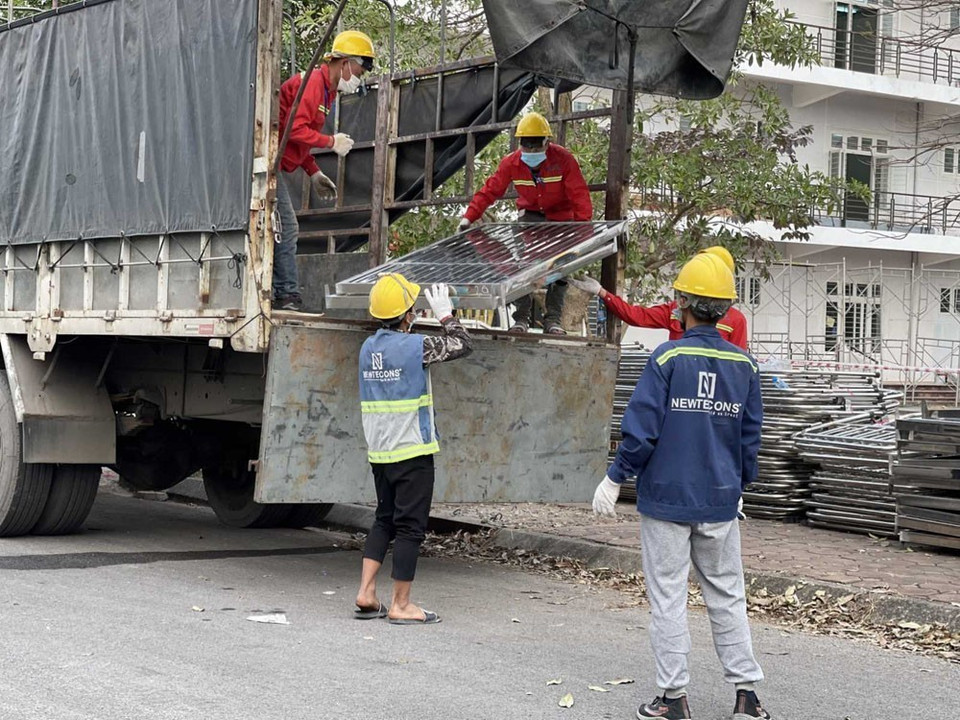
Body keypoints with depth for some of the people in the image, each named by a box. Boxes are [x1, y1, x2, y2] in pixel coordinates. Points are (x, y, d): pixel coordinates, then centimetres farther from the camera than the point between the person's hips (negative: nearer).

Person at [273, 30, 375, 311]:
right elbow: (296, 130, -25)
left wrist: (314, 173, 17)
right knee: (286, 229, -12)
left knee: (285, 230, 9)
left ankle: (280, 295, 9)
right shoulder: (313, 82, -15)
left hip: (276, 167, 11)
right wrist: (332, 142, -13)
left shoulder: (327, 89, 18)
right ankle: (288, 296, -11)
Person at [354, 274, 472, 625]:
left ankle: (366, 594, 12)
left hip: (379, 451, 7)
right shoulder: (415, 346, -14)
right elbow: (462, 345, -3)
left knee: (384, 520, 18)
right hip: (412, 451, -7)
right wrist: (445, 314, 9)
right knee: (410, 526, 0)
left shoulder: (368, 348, 7)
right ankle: (401, 605, 4)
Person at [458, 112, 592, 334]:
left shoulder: (563, 159, -21)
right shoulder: (511, 163, -12)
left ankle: (553, 319, 2)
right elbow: (490, 191, -12)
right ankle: (521, 318, -7)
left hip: (561, 218, -2)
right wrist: (469, 217, -22)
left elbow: (579, 194, -23)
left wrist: (583, 224, -35)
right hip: (530, 215, 2)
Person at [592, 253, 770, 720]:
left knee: (667, 597, 4)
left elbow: (642, 428, -13)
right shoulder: (743, 364, 2)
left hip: (666, 498, -4)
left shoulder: (667, 359, -11)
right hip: (721, 502, 4)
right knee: (727, 596, 13)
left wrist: (615, 478, -3)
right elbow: (751, 434, 8)